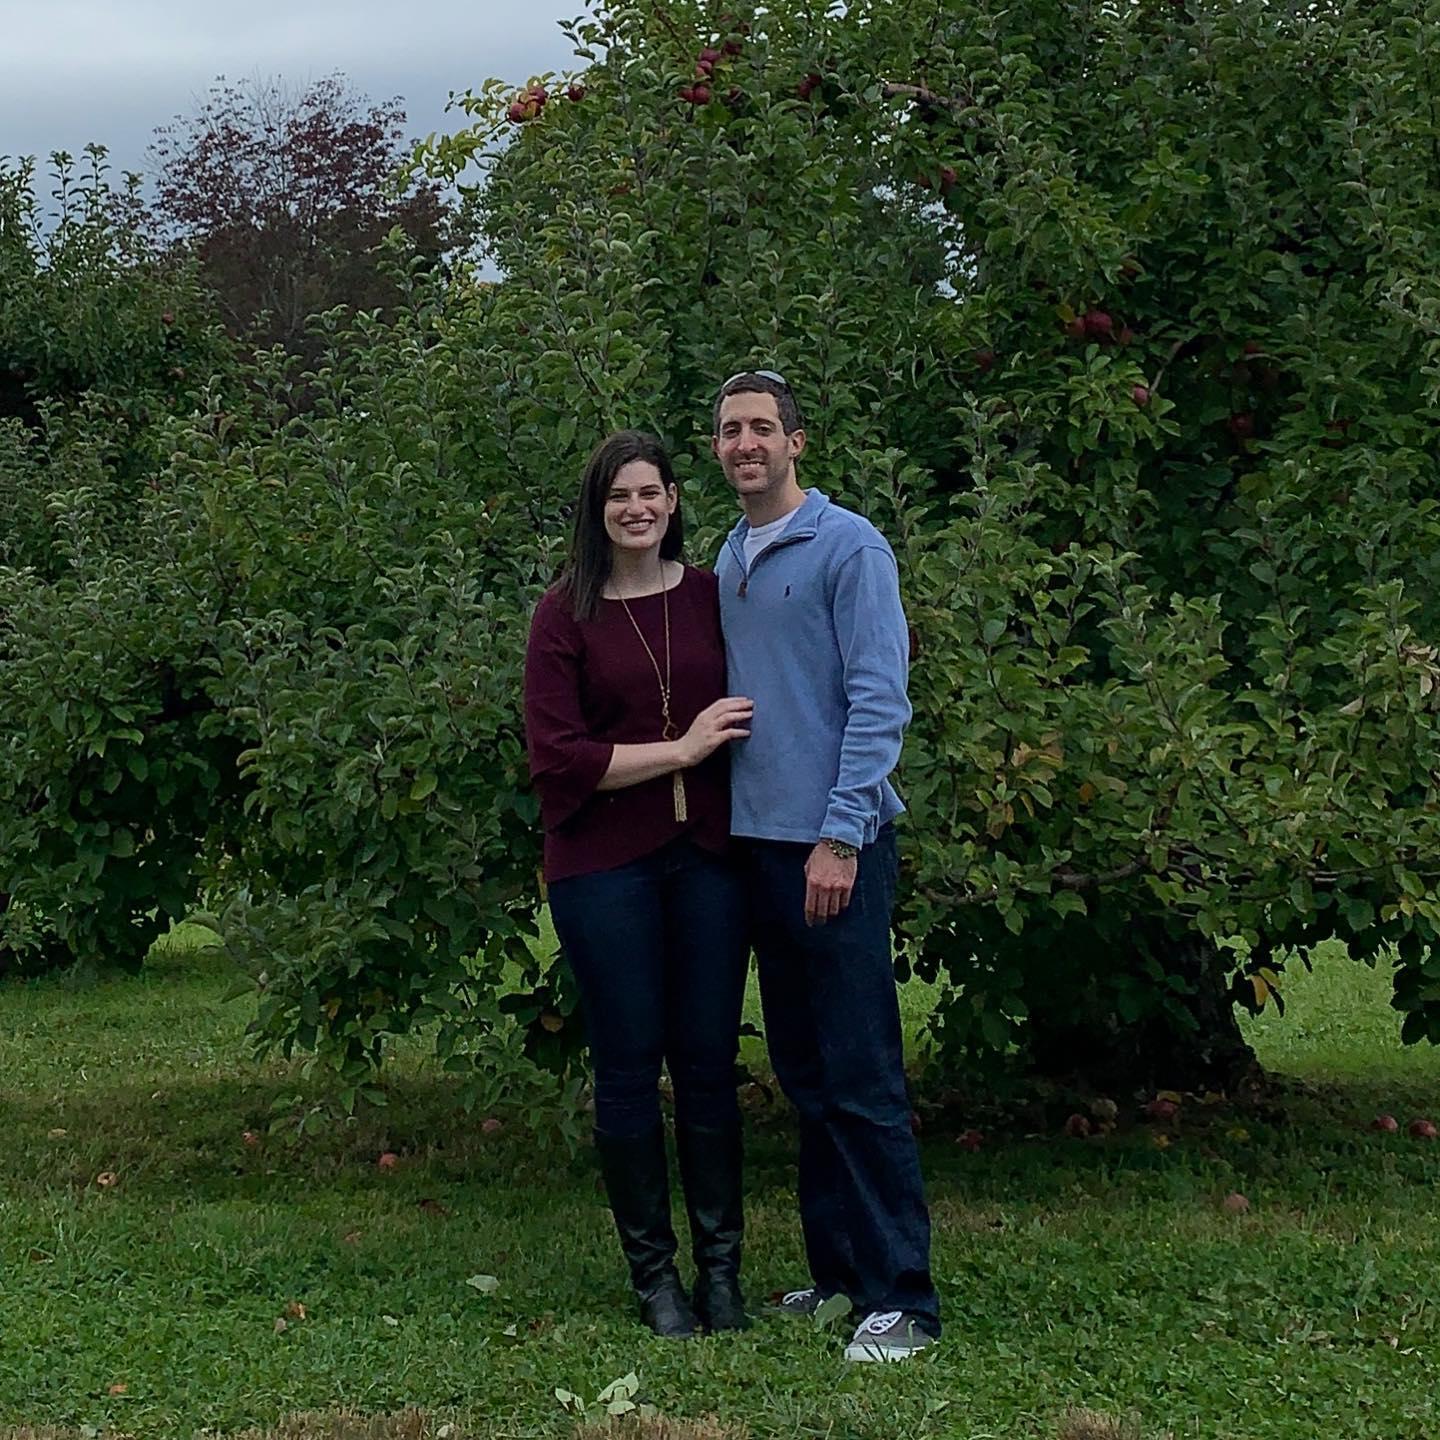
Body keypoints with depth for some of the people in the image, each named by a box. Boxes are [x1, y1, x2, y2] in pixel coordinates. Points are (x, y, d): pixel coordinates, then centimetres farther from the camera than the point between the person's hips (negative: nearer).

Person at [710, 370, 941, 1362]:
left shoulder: (847, 546, -7)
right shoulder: (728, 559, 15)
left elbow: (878, 701, -13)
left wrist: (840, 837, -18)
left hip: (835, 844, -8)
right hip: (758, 839, 8)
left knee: (860, 1077, -8)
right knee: (804, 1073, 12)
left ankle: (901, 1298, -4)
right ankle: (838, 1269, 21)